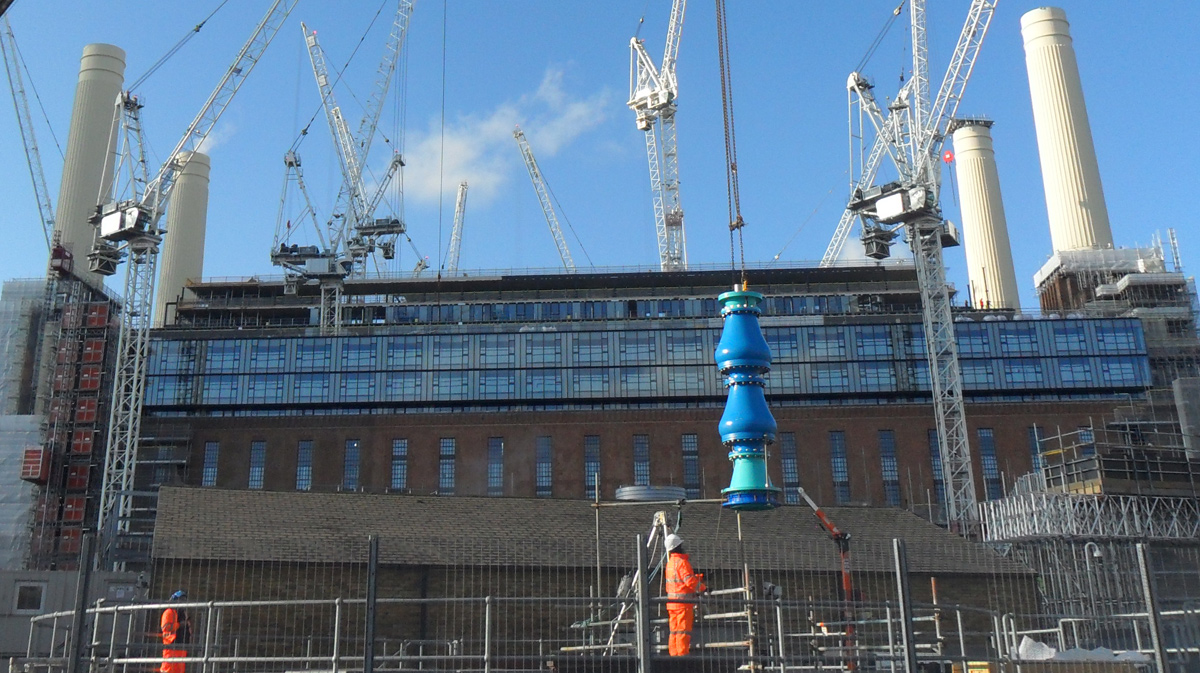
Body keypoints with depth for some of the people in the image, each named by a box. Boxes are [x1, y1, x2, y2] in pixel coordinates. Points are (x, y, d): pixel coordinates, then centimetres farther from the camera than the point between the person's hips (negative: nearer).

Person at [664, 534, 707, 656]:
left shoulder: (670, 562, 14)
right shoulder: (682, 562, -14)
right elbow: (690, 581, -20)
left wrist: (698, 577, 15)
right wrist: (703, 588, -8)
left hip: (671, 601, 9)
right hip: (683, 600, -8)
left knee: (674, 630, 11)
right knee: (683, 629, -5)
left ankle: (673, 653, 14)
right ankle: (682, 653, -5)